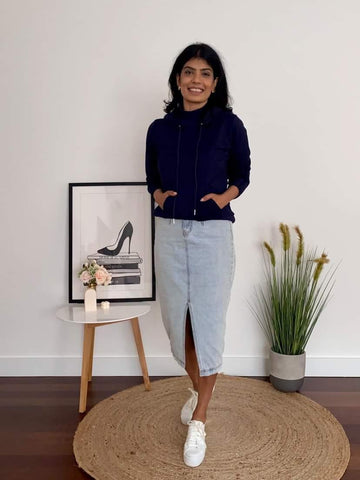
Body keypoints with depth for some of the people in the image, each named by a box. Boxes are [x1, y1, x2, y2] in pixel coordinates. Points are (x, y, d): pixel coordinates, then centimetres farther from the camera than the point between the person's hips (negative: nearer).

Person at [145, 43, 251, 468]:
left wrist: (225, 195, -9)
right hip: (169, 233, 3)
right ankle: (197, 388, 38)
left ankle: (198, 422, 13)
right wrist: (159, 195, -5)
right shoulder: (160, 128, 6)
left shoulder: (229, 125, -1)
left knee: (207, 324, -1)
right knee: (177, 319, 11)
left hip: (212, 233, -3)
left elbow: (242, 174, 10)